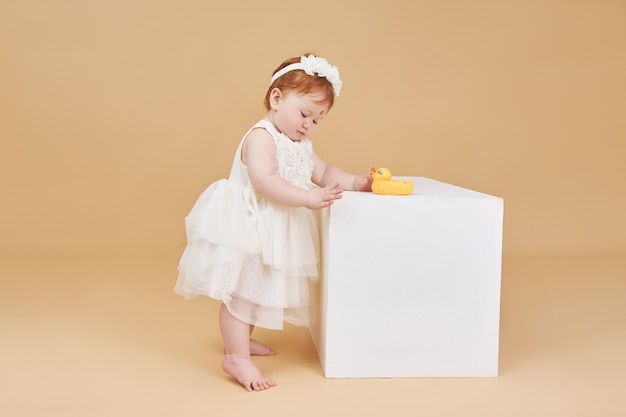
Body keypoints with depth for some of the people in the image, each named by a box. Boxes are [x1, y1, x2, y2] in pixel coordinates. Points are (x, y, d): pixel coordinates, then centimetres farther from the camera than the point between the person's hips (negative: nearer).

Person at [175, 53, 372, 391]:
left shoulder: (301, 145, 11)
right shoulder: (261, 137, -19)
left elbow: (322, 172, 15)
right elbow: (265, 182, -31)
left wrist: (355, 182, -1)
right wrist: (308, 198, -37)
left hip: (273, 231, 10)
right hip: (246, 227, -10)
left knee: (257, 287, 21)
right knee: (241, 291, -5)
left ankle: (240, 339, 38)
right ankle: (237, 358, 0)